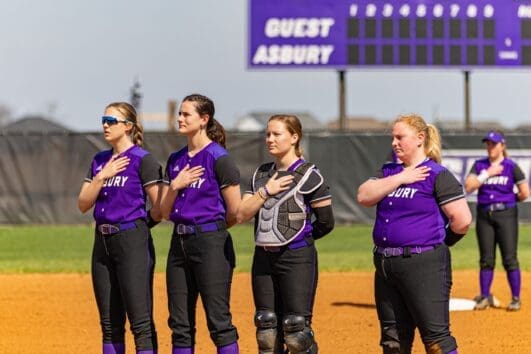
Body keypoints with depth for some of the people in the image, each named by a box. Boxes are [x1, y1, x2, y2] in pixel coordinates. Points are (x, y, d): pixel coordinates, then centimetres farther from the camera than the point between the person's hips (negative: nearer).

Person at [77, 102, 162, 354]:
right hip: (103, 242, 7)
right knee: (110, 323, 10)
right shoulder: (100, 160, 13)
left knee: (141, 322, -8)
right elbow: (84, 204, 6)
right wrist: (102, 176, -6)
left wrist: (138, 225, 5)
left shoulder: (143, 159, -7)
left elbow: (160, 209, -11)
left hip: (133, 242, -7)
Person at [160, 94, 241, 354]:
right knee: (179, 323, 10)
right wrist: (175, 185, -5)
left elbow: (235, 211, -9)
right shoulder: (176, 160, 13)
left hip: (211, 244, -8)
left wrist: (210, 227, 7)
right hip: (180, 244, 8)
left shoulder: (219, 158, -9)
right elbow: (165, 211, 12)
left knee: (219, 321, -7)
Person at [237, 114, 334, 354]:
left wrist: (298, 237, 6)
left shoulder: (309, 176, -6)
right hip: (263, 257, 6)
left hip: (297, 258, -6)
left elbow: (325, 222, -5)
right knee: (266, 330, 9)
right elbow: (242, 214, 4)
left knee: (296, 330, -9)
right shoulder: (261, 174, 12)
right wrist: (266, 191, -8)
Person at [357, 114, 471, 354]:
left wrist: (440, 241, 3)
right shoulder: (389, 171, 14)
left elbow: (462, 220, -13)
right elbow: (364, 196, -1)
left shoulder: (438, 175, -8)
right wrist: (400, 178, -8)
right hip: (385, 264, 8)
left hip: (424, 266, -8)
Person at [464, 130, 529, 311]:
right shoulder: (479, 165, 8)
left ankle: (516, 298, 2)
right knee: (486, 259, 7)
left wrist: (508, 199, 7)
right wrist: (487, 173, -12)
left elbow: (525, 193, -2)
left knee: (509, 259, -4)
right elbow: (468, 187, -6)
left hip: (506, 214, -3)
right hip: (484, 214, 3)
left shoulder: (511, 166, -1)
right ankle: (485, 297, 14)